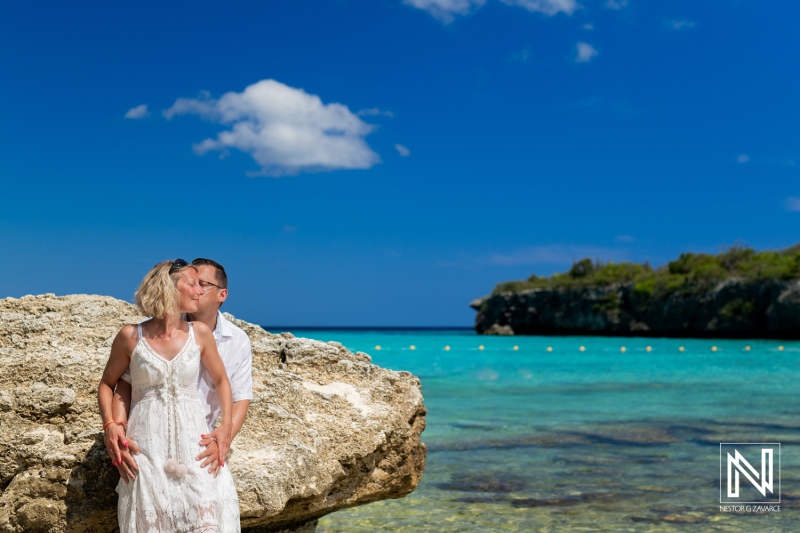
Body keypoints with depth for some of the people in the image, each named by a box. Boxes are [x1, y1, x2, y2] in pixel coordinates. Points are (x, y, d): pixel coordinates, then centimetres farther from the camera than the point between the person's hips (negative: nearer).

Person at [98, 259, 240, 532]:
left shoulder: (200, 333, 1)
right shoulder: (131, 336, -3)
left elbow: (221, 380, 13)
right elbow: (107, 384, 10)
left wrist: (226, 425, 0)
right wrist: (109, 424, -5)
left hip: (191, 443, 1)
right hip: (146, 446, -1)